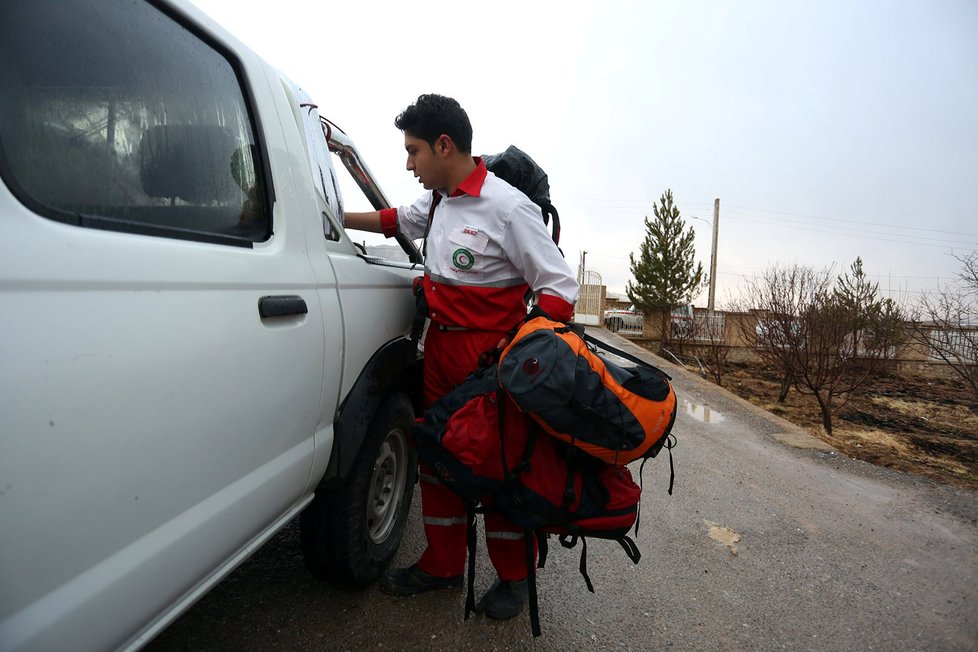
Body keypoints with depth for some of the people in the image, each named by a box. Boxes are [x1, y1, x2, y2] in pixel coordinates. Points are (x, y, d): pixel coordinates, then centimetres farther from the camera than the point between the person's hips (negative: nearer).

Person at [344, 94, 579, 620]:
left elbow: (559, 288, -16)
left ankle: (513, 577, 28)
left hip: (490, 354, -8)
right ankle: (443, 564, 33)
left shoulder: (507, 208, -16)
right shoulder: (437, 202, 8)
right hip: (440, 345, 8)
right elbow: (396, 220, 30)